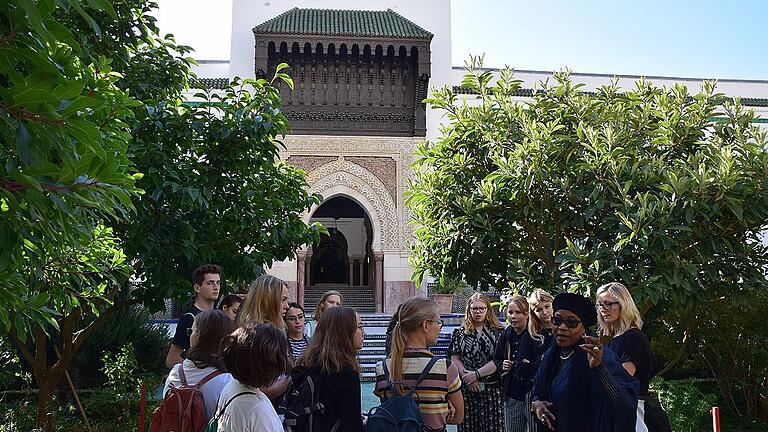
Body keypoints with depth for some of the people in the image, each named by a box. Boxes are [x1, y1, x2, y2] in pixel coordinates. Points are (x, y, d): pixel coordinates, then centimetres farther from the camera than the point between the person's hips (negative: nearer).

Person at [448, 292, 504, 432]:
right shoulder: (460, 332, 9)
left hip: (491, 389, -1)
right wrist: (468, 378, -11)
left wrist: (476, 374, -13)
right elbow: (454, 358, 2)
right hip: (466, 389, 1)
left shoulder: (498, 332, 3)